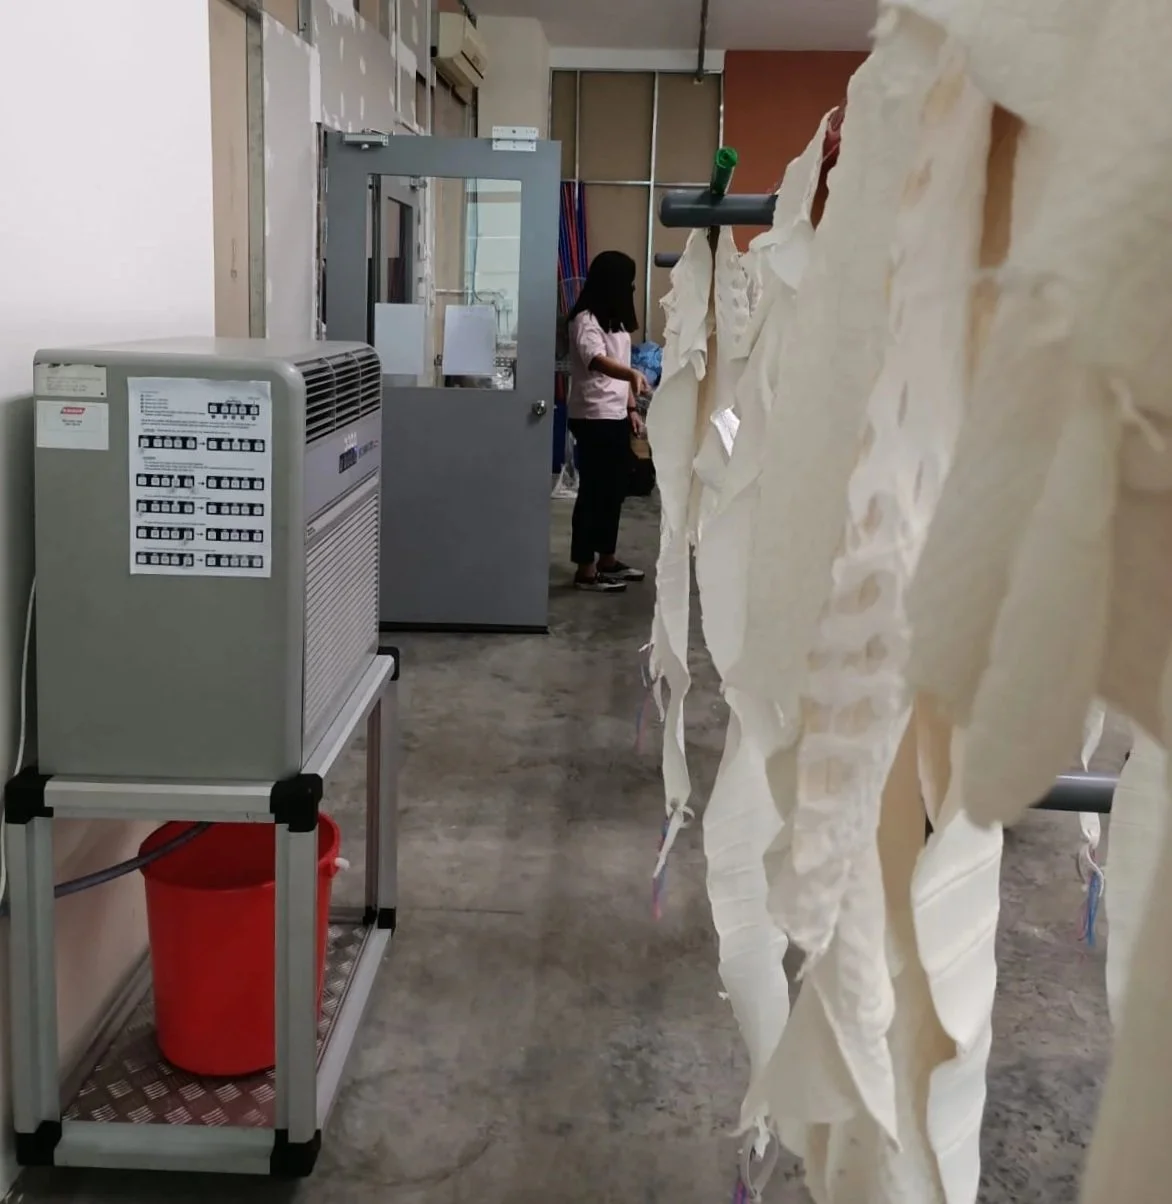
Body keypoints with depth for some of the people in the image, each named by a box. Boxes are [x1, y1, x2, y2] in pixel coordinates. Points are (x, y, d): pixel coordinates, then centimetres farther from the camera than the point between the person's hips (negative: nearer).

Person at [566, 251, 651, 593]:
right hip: (593, 418, -9)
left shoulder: (615, 320, 16)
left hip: (616, 416, 10)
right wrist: (633, 373, -48)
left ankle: (607, 559, 24)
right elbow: (597, 361, -32)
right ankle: (585, 569, -1)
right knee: (594, 490, -6)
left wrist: (631, 408, 17)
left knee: (614, 489, 14)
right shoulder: (586, 320, -15)